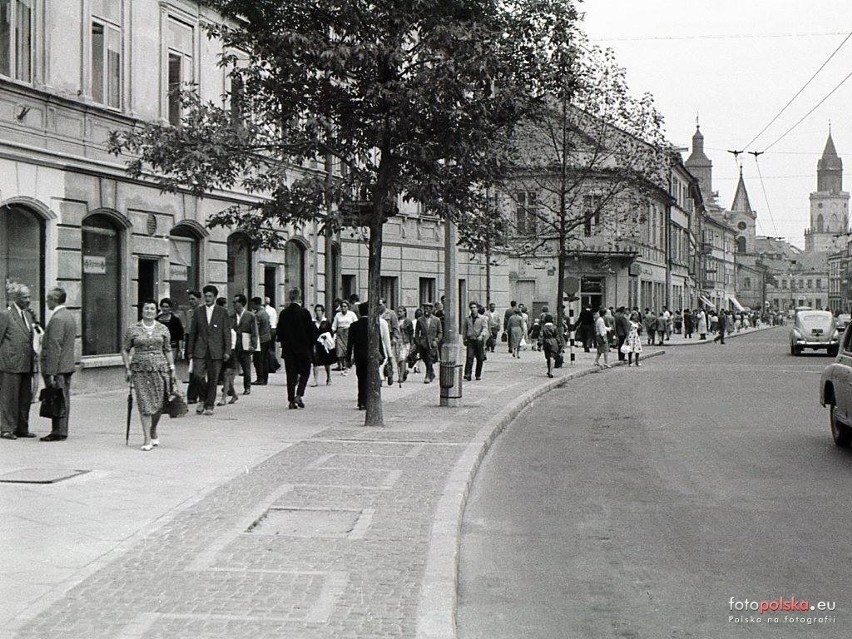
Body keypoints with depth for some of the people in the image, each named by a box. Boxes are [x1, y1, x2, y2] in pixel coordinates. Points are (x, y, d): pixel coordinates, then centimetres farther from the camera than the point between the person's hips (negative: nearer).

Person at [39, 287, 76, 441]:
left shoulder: (57, 319, -17)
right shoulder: (69, 316, 15)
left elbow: (54, 347, -20)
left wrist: (50, 372, -21)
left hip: (58, 367, -10)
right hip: (67, 365, 10)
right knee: (64, 399, 11)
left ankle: (58, 432, -3)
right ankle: (62, 431, 17)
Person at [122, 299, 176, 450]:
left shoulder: (163, 329, 8)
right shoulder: (132, 329, 3)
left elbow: (168, 350, 12)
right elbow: (125, 350, 8)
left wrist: (172, 369, 7)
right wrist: (127, 368, -1)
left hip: (160, 368, 2)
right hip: (140, 370, -2)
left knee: (159, 403, 3)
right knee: (144, 404, -7)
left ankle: (153, 432, 28)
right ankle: (147, 439, -5)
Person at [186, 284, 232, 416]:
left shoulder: (222, 312, 4)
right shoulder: (198, 312, 10)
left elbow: (227, 333, 3)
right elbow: (192, 333, 12)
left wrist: (227, 351, -4)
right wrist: (190, 351, 8)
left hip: (216, 351, -1)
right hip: (200, 350, 1)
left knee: (213, 379, 0)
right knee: (198, 374, -14)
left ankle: (209, 405, 10)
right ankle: (202, 399, 8)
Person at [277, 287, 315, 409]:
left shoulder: (283, 313, 0)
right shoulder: (304, 312, -11)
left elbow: (279, 332, 5)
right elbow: (312, 330, -8)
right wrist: (311, 344, 6)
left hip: (288, 349, 3)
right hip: (303, 348, -3)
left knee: (291, 375, 8)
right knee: (305, 372, 10)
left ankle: (291, 400, 6)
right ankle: (298, 395, -5)